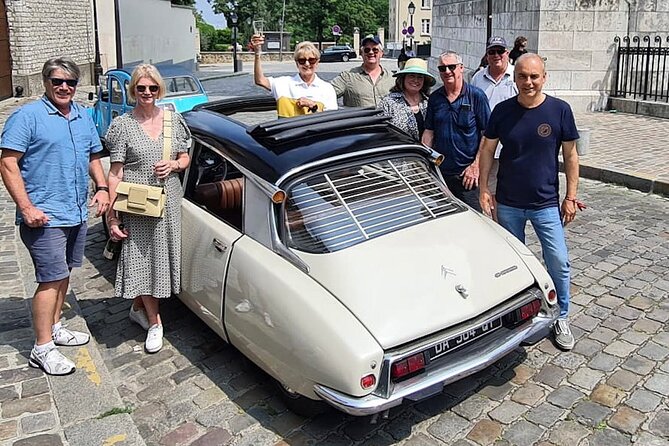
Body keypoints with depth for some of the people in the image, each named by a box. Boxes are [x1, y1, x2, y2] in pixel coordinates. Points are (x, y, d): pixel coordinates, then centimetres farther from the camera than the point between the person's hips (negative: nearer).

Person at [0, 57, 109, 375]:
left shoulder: (84, 117, 13)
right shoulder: (27, 116, -9)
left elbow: (94, 157, 22)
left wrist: (102, 188, 4)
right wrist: (26, 208, -21)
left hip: (77, 214, 7)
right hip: (44, 217, -7)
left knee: (63, 274, 17)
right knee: (51, 279, -7)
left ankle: (54, 327, 32)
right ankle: (42, 348, 2)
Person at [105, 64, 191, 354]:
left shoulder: (174, 120, 6)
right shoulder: (123, 125, -4)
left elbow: (185, 159, 16)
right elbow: (115, 174, -6)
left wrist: (174, 165, -8)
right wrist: (112, 216, -11)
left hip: (169, 202, 4)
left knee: (160, 257, 11)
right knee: (143, 259, 1)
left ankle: (138, 308, 34)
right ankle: (154, 322, 15)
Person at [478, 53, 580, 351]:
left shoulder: (559, 110, -7)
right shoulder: (502, 111, -4)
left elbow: (570, 155, -1)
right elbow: (487, 149, 5)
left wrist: (571, 197, -1)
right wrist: (483, 189, 1)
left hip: (546, 203, -1)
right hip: (508, 204, 2)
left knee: (559, 262, 0)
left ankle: (561, 318, 20)